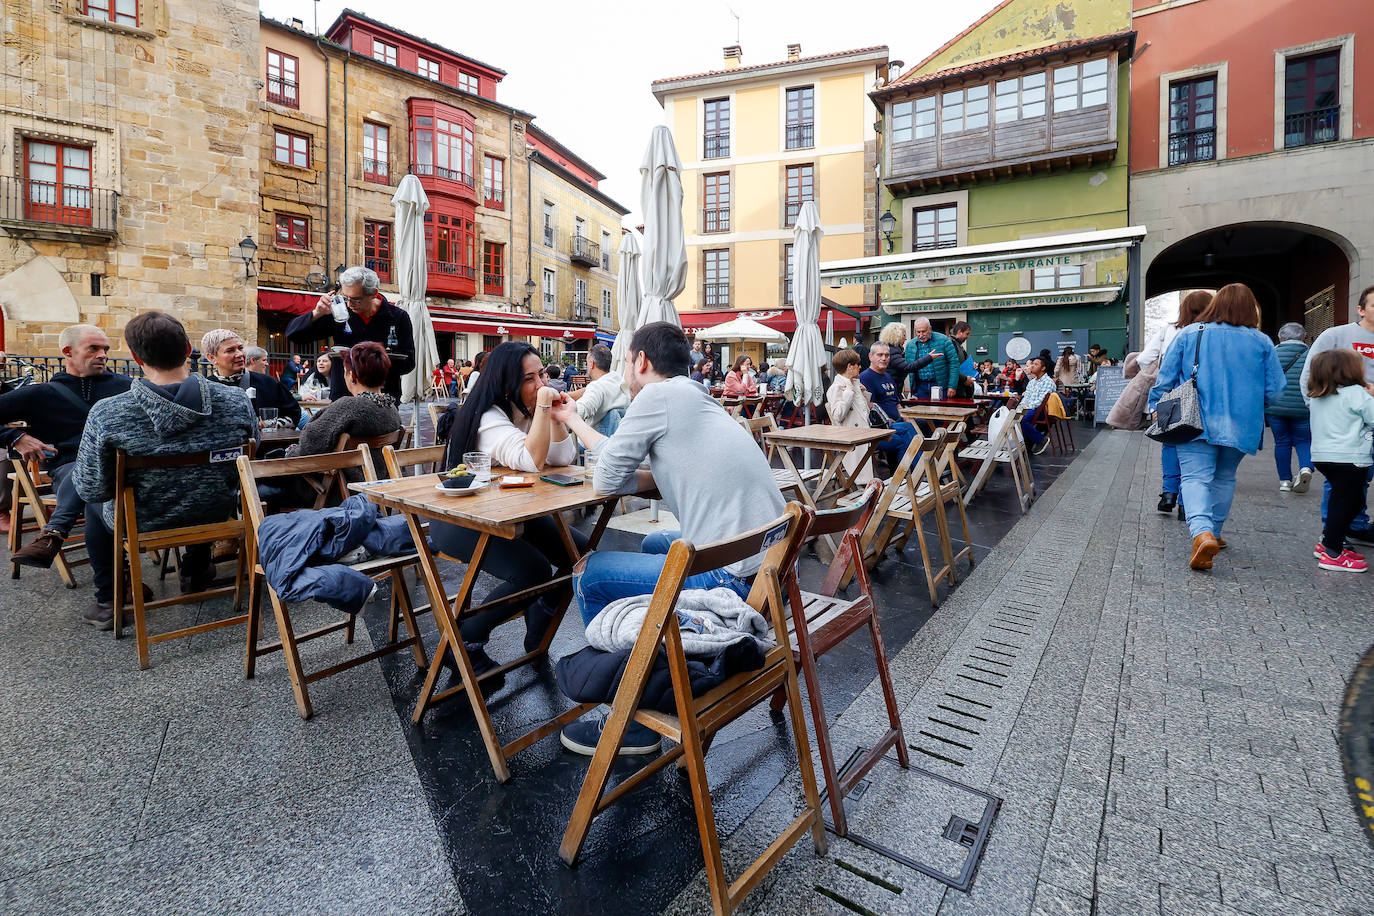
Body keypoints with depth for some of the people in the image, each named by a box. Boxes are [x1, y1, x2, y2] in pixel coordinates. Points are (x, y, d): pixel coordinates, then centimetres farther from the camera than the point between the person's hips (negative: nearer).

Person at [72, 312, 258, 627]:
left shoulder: (106, 414, -24)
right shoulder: (237, 402, -20)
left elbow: (91, 489, -14)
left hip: (142, 524, -1)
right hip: (215, 517, 2)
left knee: (95, 503, 32)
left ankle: (108, 601, 38)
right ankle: (196, 572, 52)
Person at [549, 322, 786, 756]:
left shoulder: (657, 396, -7)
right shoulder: (696, 398, 20)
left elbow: (607, 480, -2)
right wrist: (573, 419, 25)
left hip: (735, 578, -10)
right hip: (771, 560, 10)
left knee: (588, 573, 3)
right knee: (654, 544, 32)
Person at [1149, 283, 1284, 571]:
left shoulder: (1188, 334, -3)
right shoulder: (1262, 342, 1)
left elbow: (1165, 377, -2)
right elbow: (1274, 388, 2)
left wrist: (1156, 407, 6)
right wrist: (1248, 400, 21)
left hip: (1196, 423, -3)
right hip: (1240, 426, 3)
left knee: (1196, 477, -9)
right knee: (1224, 478, 18)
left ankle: (1202, 533, -31)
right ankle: (1214, 532, 30)